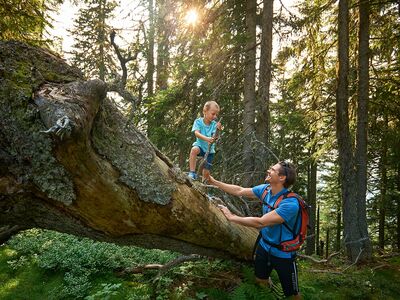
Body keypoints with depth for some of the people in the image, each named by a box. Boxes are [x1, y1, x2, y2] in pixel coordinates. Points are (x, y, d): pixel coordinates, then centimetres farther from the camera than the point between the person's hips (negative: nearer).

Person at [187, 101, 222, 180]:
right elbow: (196, 133, -25)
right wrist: (206, 138, -43)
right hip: (200, 145, -2)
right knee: (194, 149, -38)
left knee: (206, 172, 0)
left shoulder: (214, 124, -8)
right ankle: (192, 172, -30)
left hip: (210, 150, 2)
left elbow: (214, 138, -18)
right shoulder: (198, 121, -10)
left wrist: (218, 130, -38)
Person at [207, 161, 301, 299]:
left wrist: (231, 217, -27)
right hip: (264, 246, 6)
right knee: (260, 280, 26)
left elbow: (260, 222, -35)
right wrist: (214, 182, 1)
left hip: (283, 254, -6)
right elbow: (239, 191, 1)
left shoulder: (290, 203, -33)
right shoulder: (265, 189, -10)